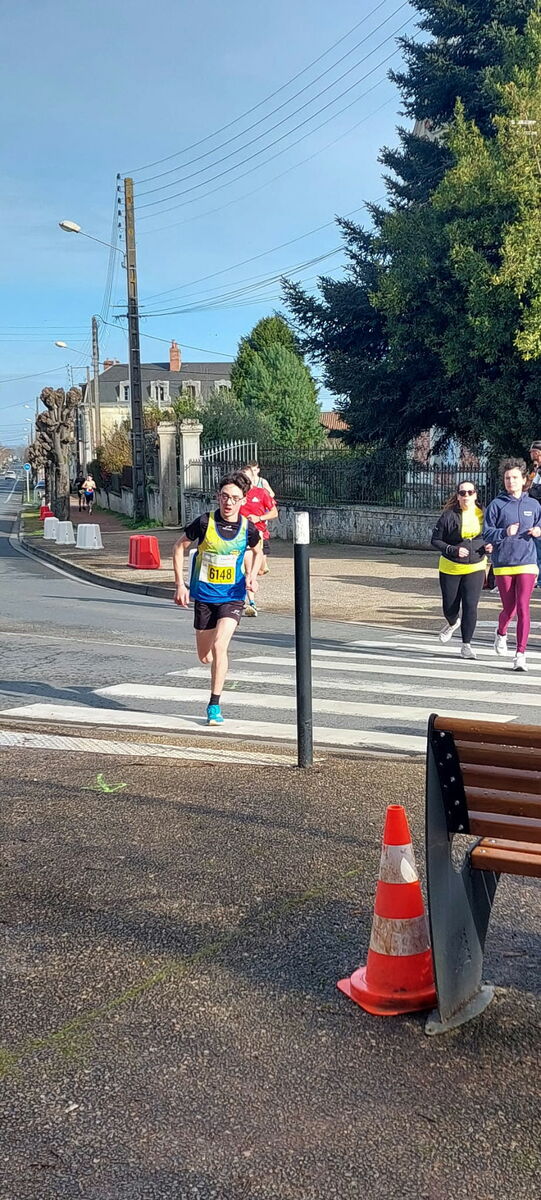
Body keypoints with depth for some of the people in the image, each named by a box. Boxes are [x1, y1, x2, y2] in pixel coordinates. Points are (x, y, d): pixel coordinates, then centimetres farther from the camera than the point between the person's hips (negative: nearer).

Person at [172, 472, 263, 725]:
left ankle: (214, 705, -8)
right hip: (204, 596, 1)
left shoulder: (247, 528, -7)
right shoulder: (205, 522, -12)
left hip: (232, 597, -1)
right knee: (204, 656, 8)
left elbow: (257, 552, 16)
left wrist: (252, 576, -2)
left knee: (219, 647, -20)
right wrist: (180, 584, -3)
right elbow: (179, 547, 2)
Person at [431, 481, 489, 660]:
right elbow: (435, 540, -6)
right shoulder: (449, 515, -11)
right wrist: (453, 550, -21)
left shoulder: (484, 514, -1)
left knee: (470, 606, -9)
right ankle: (452, 623, 46)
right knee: (450, 607, 9)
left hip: (475, 567, 1)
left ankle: (466, 645, 2)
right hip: (450, 568, -1)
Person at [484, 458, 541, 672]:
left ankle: (521, 654, -4)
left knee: (523, 608, -8)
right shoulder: (496, 505, 0)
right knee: (509, 608, 7)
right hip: (503, 565, -1)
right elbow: (486, 533, -2)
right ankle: (501, 633, 41)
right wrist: (505, 532, -20)